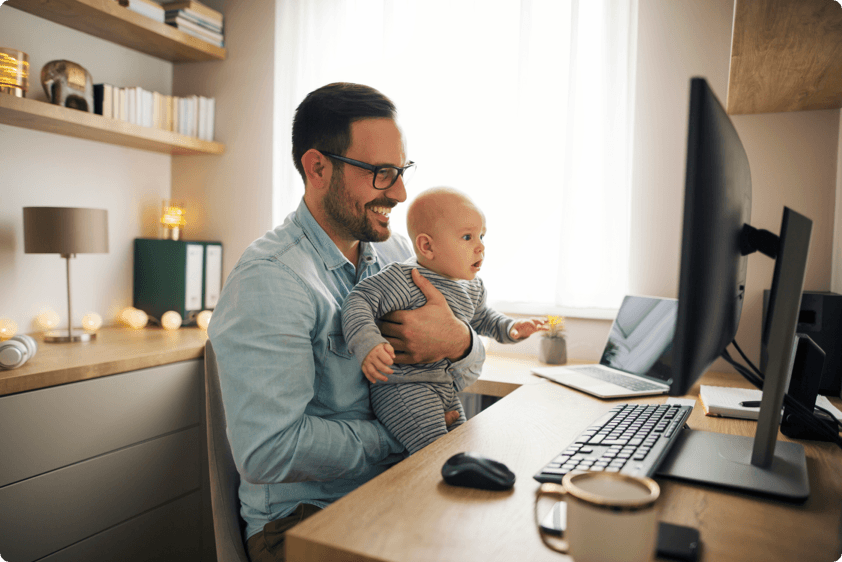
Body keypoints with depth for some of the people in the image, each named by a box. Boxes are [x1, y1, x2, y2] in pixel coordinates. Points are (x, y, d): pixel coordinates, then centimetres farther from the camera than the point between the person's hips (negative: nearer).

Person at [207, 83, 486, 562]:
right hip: (304, 514, -6)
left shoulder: (395, 251, 6)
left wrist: (459, 342, -15)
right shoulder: (269, 280, -18)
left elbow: (471, 368, 9)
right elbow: (267, 451, -25)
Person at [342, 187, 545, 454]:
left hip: (448, 390, 9)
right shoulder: (404, 279, -20)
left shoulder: (473, 287, 7)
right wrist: (368, 344, -39)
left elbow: (480, 318, 26)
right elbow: (359, 302, -24)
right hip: (402, 388, -9)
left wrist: (508, 328, 10)